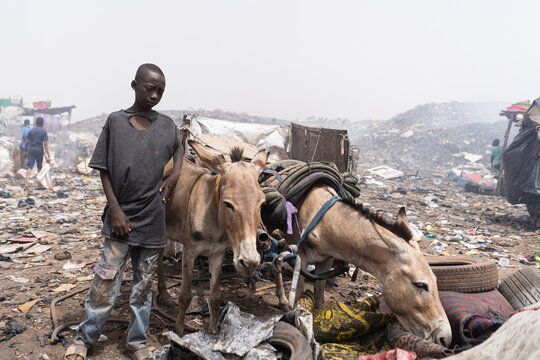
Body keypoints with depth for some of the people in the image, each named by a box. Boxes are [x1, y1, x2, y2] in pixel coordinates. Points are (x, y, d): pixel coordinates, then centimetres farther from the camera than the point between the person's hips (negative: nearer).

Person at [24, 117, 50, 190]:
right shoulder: (44, 131, -5)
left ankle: (26, 183, -18)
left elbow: (27, 142, 5)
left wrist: (25, 149, 24)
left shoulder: (31, 131, 3)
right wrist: (48, 156, -11)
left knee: (29, 167, -4)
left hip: (31, 149, 1)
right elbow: (45, 144, -10)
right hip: (39, 150, -1)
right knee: (39, 167, 15)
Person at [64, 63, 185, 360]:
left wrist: (175, 173, 6)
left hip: (153, 218, 3)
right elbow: (104, 169, -1)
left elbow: (178, 147, 26)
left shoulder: (167, 125, 5)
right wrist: (115, 209, -9)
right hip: (121, 217, -2)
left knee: (144, 281, 12)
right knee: (106, 279, 1)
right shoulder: (115, 121, -2)